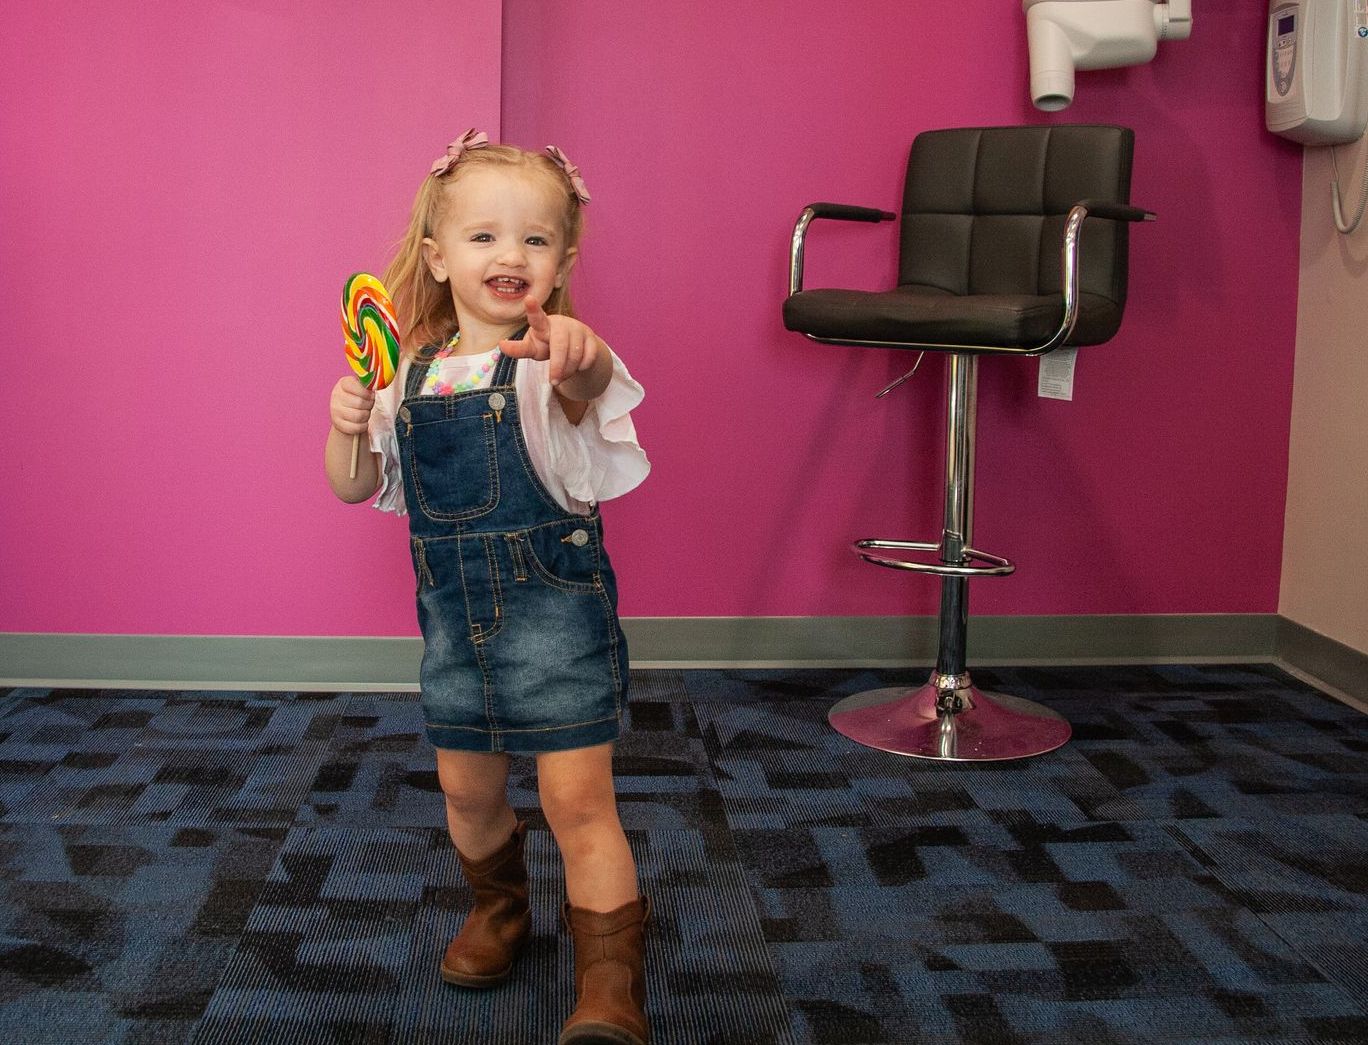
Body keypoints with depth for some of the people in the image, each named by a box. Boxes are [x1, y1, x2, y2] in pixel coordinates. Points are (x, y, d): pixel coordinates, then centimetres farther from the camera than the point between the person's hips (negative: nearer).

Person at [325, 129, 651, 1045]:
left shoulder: (554, 359, -14)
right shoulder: (413, 372, 3)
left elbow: (589, 385, -40)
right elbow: (354, 487, 9)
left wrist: (578, 355, -64)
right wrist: (347, 424, -12)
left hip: (555, 607, -5)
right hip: (453, 615, 5)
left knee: (578, 798, -6)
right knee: (467, 788, 18)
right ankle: (498, 906, 46)